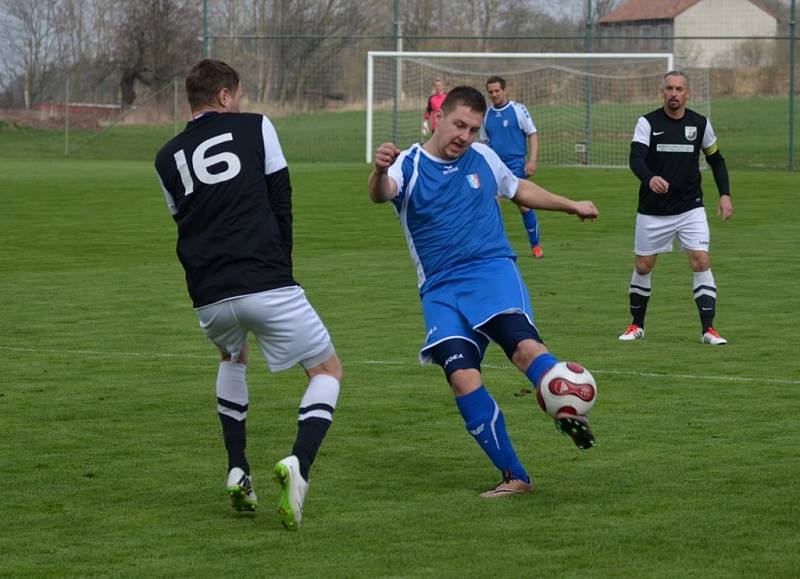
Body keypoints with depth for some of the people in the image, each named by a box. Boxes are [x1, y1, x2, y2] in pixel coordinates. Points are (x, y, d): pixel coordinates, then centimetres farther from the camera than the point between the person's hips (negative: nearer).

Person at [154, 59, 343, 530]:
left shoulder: (168, 158, 15)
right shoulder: (255, 128, 6)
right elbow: (281, 204, 8)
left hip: (209, 297, 4)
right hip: (268, 287, -4)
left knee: (233, 358, 37)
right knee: (328, 370, 12)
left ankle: (238, 472, 23)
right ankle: (299, 463, -16)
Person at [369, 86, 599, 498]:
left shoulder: (482, 158, 11)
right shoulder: (409, 165, -1)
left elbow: (519, 190, 32)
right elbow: (381, 194, -25)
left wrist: (573, 206, 36)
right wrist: (380, 171, -48)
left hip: (493, 270, 2)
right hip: (441, 289, -1)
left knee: (524, 344, -30)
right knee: (462, 378, -19)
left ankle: (568, 414, -38)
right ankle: (514, 476, -13)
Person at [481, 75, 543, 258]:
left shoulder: (518, 109, -4)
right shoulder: (487, 115, 9)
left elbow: (533, 135, -3)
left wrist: (532, 160, -11)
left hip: (516, 164, -4)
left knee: (524, 206, -3)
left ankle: (535, 246, 11)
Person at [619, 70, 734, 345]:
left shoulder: (700, 124, 1)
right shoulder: (648, 123, -7)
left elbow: (716, 160, 14)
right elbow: (636, 159, -20)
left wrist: (725, 194, 3)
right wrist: (650, 178, -41)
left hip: (690, 208, 1)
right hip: (652, 211, -1)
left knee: (701, 261, -13)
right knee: (643, 266, 7)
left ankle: (708, 329, -9)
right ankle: (637, 325, 26)